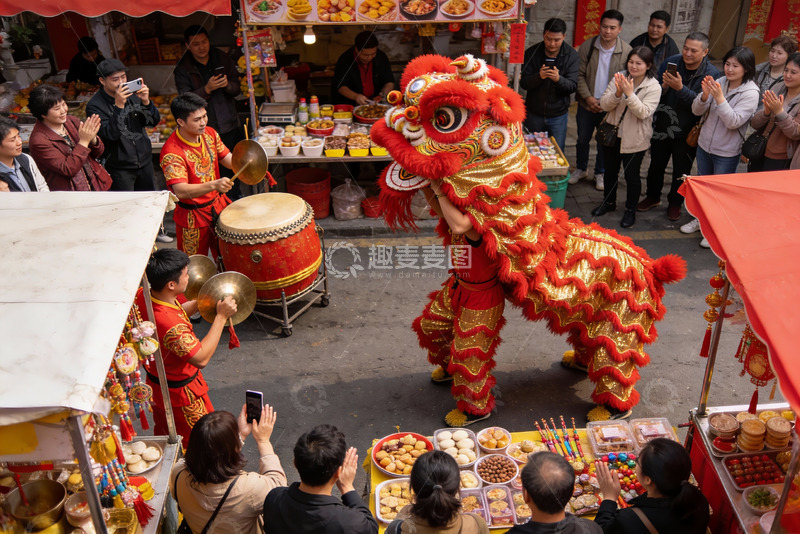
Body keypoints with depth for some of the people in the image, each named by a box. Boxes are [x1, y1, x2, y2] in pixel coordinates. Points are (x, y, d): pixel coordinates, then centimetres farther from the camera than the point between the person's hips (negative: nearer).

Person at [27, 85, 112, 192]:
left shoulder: (70, 120, 7)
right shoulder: (38, 141, -9)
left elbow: (98, 153, 10)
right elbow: (68, 170, -15)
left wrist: (92, 138, -11)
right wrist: (84, 141, -17)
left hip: (96, 184, 5)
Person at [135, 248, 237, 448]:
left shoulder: (142, 296, -15)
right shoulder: (170, 325, -42)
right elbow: (201, 358, -32)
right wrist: (221, 317, -32)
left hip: (155, 383, 8)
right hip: (180, 393, -8)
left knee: (164, 439, 32)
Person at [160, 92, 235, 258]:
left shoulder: (209, 133, -4)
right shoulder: (172, 152, -26)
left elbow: (227, 158, 5)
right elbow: (180, 191, -34)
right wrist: (214, 185, -48)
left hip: (219, 205, 6)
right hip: (193, 218, -6)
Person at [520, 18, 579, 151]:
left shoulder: (571, 55, -7)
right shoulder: (532, 53, -6)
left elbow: (572, 86, -13)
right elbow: (523, 83, -9)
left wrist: (559, 79, -35)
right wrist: (538, 77, -30)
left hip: (558, 115, -1)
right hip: (533, 114, 1)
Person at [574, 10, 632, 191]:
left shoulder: (627, 51, -11)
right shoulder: (587, 46, -8)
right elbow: (580, 75, -5)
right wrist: (588, 97, -15)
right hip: (587, 104, 1)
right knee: (582, 139, 16)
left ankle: (600, 173, 31)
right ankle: (580, 169, 36)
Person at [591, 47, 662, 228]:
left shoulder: (654, 87, -13)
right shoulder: (619, 77, -5)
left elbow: (644, 113, -24)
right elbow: (604, 104, -10)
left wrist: (630, 94, -32)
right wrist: (617, 93, -28)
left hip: (634, 139, -4)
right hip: (612, 134, 4)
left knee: (632, 175, 7)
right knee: (610, 171, 20)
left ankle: (630, 210, 26)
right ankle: (609, 202, 41)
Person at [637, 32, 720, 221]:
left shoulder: (712, 74, -14)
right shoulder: (671, 62, -7)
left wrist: (681, 88, -35)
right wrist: (663, 87, -26)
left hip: (687, 133, -2)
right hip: (662, 126, 2)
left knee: (681, 171, 12)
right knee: (656, 165, 18)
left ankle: (675, 203, 32)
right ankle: (653, 196, 39)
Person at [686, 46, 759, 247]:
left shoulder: (750, 93, -17)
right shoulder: (719, 83, -5)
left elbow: (733, 122, -25)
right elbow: (697, 110, -3)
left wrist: (719, 98, -32)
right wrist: (705, 95, -23)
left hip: (727, 152, -5)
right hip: (704, 144, 5)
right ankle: (701, 219, 41)